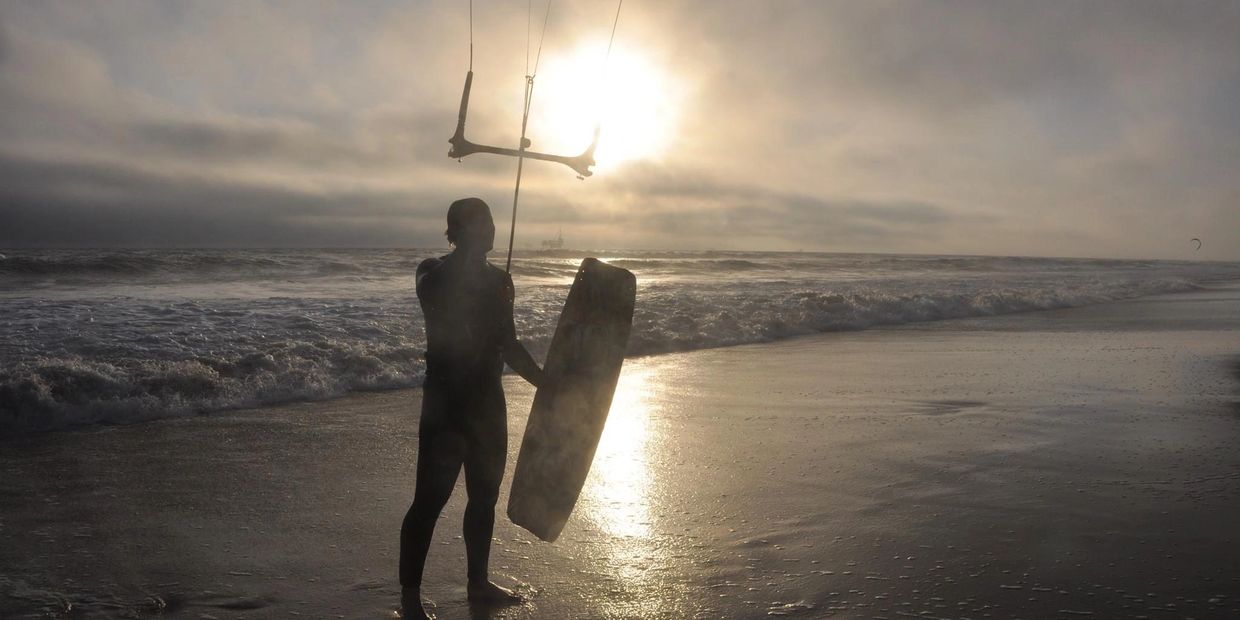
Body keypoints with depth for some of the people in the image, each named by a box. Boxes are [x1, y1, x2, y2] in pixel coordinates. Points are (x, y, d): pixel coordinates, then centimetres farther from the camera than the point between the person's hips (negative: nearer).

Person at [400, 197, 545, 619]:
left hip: (488, 400, 7)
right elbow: (450, 336, -19)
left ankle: (478, 583, 29)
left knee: (485, 495, 15)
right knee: (430, 499, -3)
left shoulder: (497, 279, 10)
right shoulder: (436, 276, -8)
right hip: (447, 401, -7)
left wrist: (546, 384, 14)